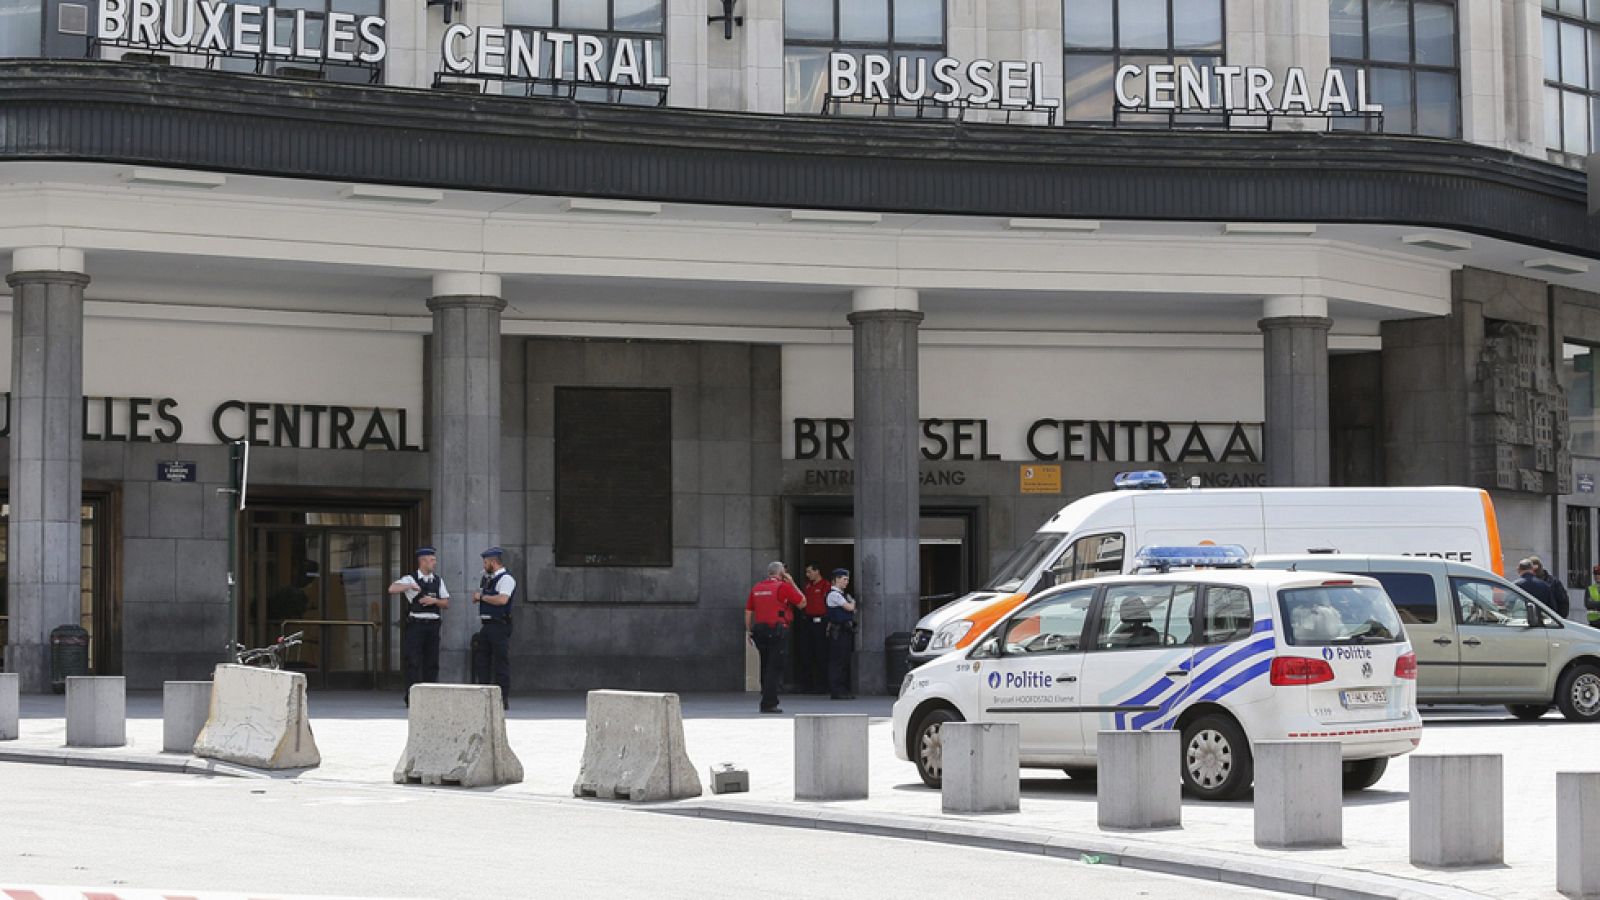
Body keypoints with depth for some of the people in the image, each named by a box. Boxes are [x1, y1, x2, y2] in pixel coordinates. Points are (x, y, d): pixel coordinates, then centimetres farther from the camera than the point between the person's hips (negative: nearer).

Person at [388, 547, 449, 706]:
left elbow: (446, 604, 11)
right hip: (415, 625, -4)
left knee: (432, 663, 4)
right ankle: (411, 698, -5)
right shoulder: (411, 579, 1)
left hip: (433, 626, 4)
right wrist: (409, 586, -30)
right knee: (414, 663, -6)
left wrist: (434, 600, -9)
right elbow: (392, 589, -15)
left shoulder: (438, 581, 14)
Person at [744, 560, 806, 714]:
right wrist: (792, 584, 5)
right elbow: (802, 603, -1)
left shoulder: (756, 588, 11)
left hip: (759, 630, 6)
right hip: (777, 630, -6)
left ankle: (769, 700, 23)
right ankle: (769, 704, -9)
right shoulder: (783, 587, -7)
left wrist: (749, 631, 17)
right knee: (775, 668, -4)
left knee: (766, 667, 17)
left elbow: (748, 611, 11)